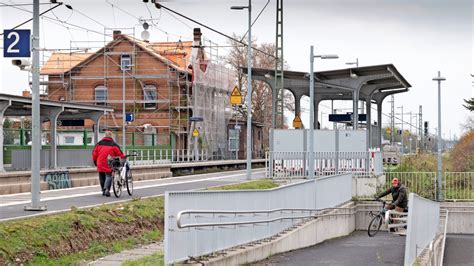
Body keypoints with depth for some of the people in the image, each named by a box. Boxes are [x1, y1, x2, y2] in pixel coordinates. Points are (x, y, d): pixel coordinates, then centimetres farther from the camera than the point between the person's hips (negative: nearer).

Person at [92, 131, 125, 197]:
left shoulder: (99, 143, 9)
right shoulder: (113, 144, -2)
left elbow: (94, 153, 11)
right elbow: (119, 153, -1)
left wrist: (95, 161, 23)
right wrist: (123, 157, 16)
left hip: (100, 164, 3)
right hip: (109, 164, -3)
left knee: (102, 177, 16)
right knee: (108, 176, 0)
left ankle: (103, 190, 22)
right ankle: (107, 189, -20)